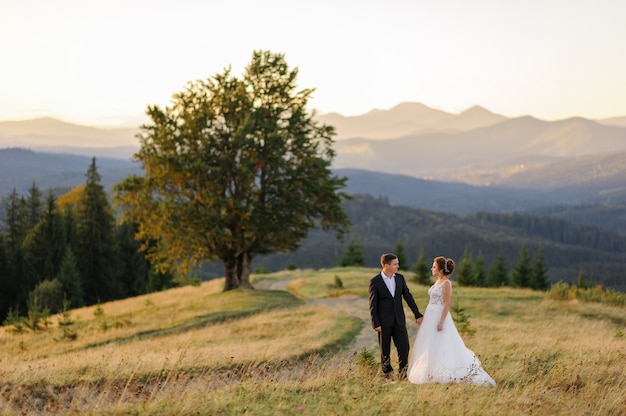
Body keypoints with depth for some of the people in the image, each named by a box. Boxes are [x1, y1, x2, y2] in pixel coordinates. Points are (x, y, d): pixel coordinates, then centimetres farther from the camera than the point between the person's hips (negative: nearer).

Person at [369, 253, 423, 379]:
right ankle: (387, 374, 19)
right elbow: (373, 304, -7)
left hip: (399, 320, 4)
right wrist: (376, 324, -11)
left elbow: (408, 297, 9)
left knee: (404, 347, -1)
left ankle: (403, 374, 9)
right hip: (384, 321, -3)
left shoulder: (400, 278, 4)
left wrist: (417, 314, 7)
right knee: (385, 350, 6)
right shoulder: (375, 281, -8)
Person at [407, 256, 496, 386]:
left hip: (439, 317, -9)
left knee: (439, 346, -5)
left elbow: (447, 304, -17)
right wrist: (424, 318, 19)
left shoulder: (446, 283, -14)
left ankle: (441, 375, 1)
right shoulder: (437, 282, 13)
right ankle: (431, 374, 17)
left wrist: (441, 322, -22)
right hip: (430, 317, 9)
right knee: (428, 347, 11)